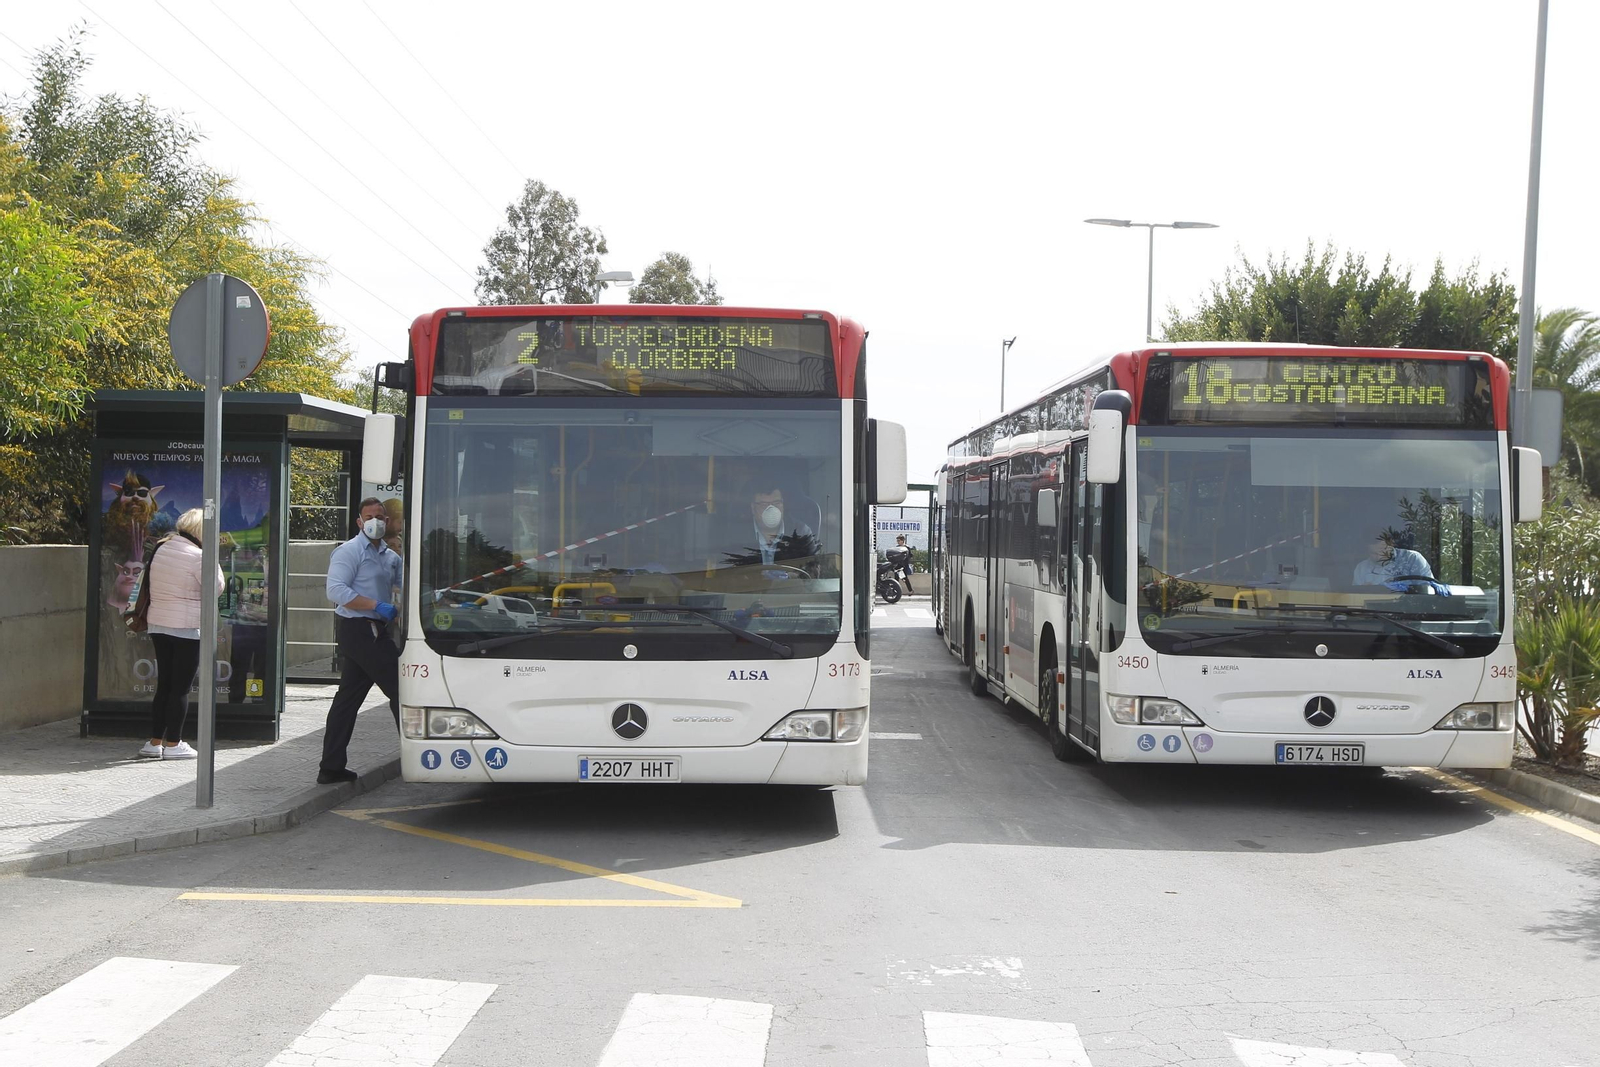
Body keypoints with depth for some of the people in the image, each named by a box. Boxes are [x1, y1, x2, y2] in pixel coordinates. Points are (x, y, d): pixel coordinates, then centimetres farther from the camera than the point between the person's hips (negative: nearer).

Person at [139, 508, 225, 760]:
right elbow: (216, 588, -11)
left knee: (164, 685, 13)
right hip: (187, 628, -7)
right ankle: (172, 744, 3)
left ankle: (154, 742, 14)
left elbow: (148, 583, 16)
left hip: (158, 625, 7)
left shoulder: (160, 549, 8)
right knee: (181, 688, 0)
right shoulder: (195, 556, -14)